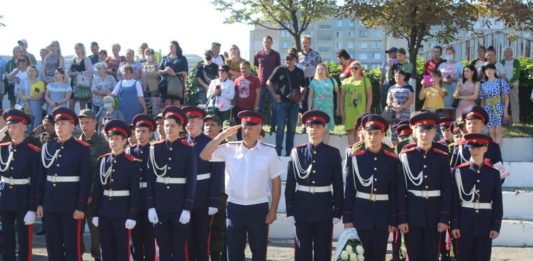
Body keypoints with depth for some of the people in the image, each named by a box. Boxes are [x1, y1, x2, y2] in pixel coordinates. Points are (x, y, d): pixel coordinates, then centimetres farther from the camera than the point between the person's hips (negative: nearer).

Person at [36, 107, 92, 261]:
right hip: (50, 204, 5)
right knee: (52, 245, 10)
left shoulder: (82, 149, -6)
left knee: (72, 245, 1)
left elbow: (86, 180, -9)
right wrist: (39, 202, 8)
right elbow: (42, 177, 12)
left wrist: (81, 207, -13)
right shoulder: (47, 147, 10)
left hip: (71, 204, -5)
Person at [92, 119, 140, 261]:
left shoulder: (133, 163, -6)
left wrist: (132, 216, -12)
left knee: (122, 249, 2)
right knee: (106, 249, 9)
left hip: (123, 212, -4)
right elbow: (97, 188, 8)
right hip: (104, 211, 4)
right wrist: (95, 213, 5)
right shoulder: (102, 160, 7)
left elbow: (135, 191, -8)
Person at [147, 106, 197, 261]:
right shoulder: (156, 148, 4)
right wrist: (151, 206, -2)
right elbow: (151, 179, 4)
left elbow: (192, 180, -5)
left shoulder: (188, 149, -3)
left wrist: (187, 208, -11)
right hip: (160, 205, 3)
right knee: (162, 246, 8)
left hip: (180, 205, -2)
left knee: (180, 246, 3)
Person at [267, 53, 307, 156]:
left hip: (294, 103, 3)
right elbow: (269, 82, 4)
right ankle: (278, 150, 1)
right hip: (281, 102, -3)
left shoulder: (299, 72, 7)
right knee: (280, 126, -4)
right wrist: (274, 95, -4)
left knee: (292, 128, 7)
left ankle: (289, 151, 15)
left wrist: (301, 96, 0)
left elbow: (304, 87, 18)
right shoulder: (280, 70, -1)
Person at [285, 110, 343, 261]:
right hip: (302, 209, 1)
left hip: (324, 209, 0)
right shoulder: (297, 152, 2)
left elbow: (338, 185, 0)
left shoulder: (333, 153, 1)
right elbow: (290, 184, 2)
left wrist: (337, 212, -3)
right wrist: (290, 211, -2)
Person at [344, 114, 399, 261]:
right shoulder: (354, 158, -1)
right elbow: (349, 190, -1)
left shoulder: (392, 160, 1)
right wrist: (347, 218, -4)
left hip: (382, 216, 1)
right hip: (360, 214, -1)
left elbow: (394, 192, 2)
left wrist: (393, 220, -1)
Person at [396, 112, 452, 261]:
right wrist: (401, 219, -8)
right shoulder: (406, 156, -2)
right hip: (412, 214, -1)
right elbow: (400, 189, -4)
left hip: (434, 215, 1)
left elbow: (447, 190, 1)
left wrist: (444, 218, -5)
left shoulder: (442, 157, 2)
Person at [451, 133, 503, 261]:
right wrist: (454, 225, -6)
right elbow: (455, 201, -2)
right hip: (465, 223, -1)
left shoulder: (493, 173, 3)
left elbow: (498, 202, 3)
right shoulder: (460, 171, -2)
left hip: (485, 223, 1)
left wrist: (496, 226, -2)